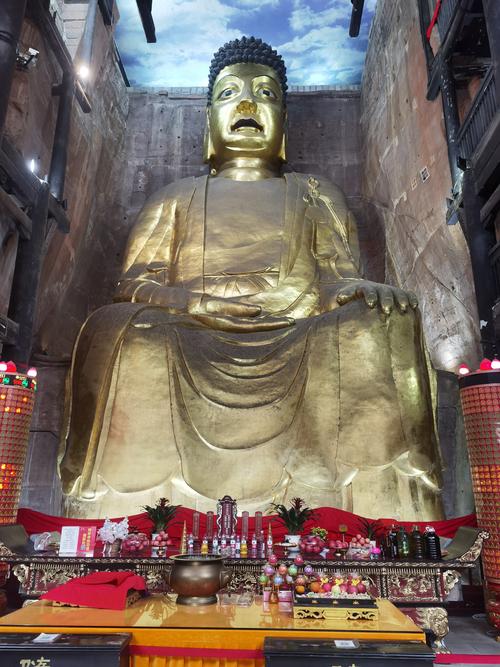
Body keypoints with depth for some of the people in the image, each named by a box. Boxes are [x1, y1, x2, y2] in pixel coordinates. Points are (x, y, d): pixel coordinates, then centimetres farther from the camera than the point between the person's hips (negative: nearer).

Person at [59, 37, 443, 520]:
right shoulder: (179, 196, 27)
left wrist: (366, 291, -13)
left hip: (296, 344, 1)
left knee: (378, 321, -28)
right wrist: (190, 302, -10)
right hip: (193, 345, 1)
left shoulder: (314, 193, 27)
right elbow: (134, 283, 14)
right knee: (120, 331, -30)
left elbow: (341, 282, 13)